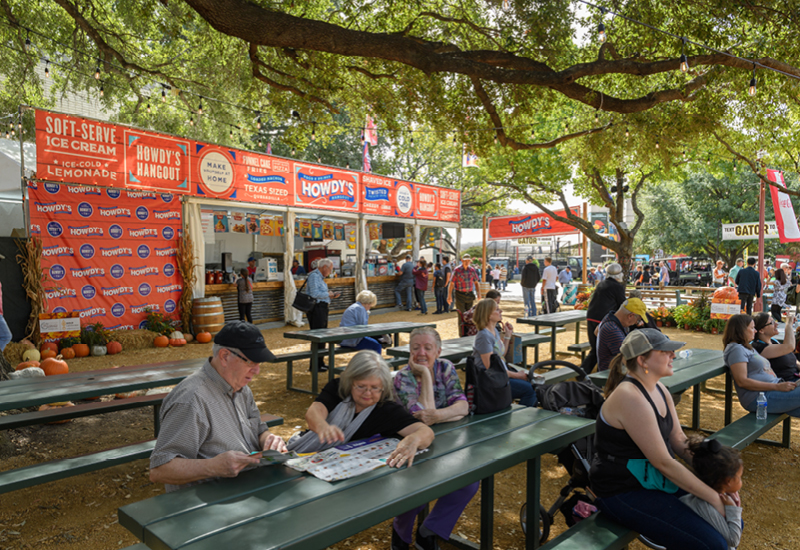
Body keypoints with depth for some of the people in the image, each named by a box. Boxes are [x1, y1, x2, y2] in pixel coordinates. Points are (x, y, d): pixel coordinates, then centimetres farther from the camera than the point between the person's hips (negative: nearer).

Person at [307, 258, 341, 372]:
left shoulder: (320, 277, 20)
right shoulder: (314, 276, -12)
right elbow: (314, 293, -23)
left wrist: (331, 295, 9)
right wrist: (328, 294, -10)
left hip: (322, 309, 11)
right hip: (316, 308, -11)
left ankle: (320, 363, 24)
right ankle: (315, 365, -4)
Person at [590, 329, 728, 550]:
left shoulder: (658, 389, 4)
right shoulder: (630, 397, -26)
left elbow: (679, 440, 6)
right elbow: (663, 462, -24)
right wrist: (713, 498, -17)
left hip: (656, 479, 9)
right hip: (624, 493, -9)